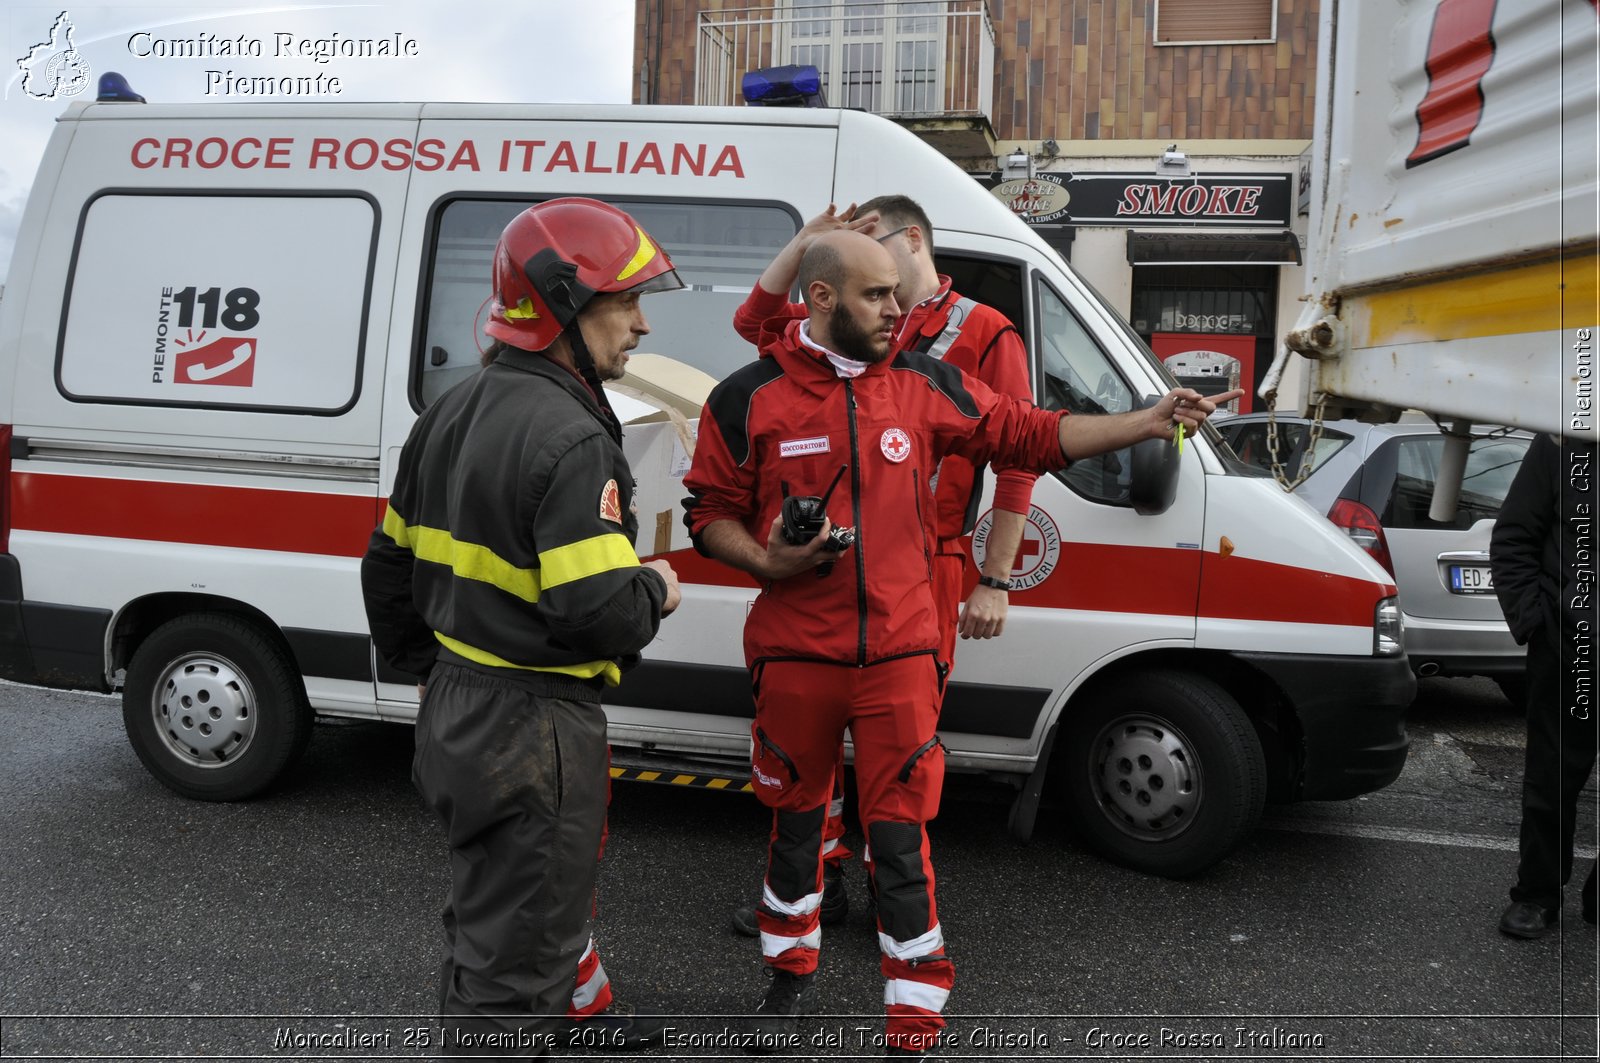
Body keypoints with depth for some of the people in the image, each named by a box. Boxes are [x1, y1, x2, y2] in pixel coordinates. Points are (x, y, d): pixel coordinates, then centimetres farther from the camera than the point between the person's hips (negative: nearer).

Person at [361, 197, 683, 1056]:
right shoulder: (572, 442, -22)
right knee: (516, 962, 5)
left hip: (452, 715, 10)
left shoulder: (452, 413, 8)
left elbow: (389, 568, 15)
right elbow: (600, 616, -29)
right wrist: (656, 589, -8)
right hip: (532, 734, -10)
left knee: (490, 915, 28)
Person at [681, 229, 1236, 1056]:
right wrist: (767, 561, -16)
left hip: (899, 655, 1)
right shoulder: (750, 398, -3)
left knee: (901, 845, 3)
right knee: (796, 823, 17)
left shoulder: (927, 386, 3)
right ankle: (792, 981, 41)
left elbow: (1031, 434, 6)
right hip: (795, 656, 0)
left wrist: (1147, 424, -1)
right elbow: (708, 511, 2)